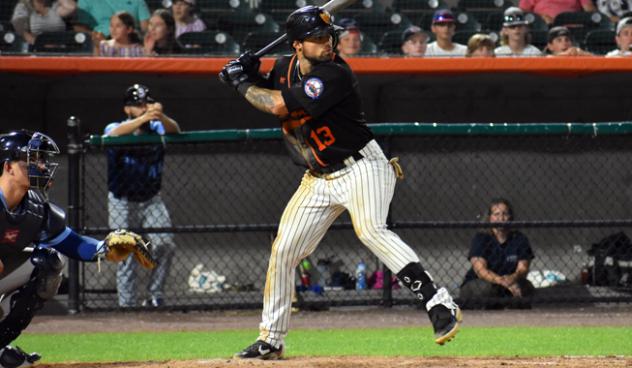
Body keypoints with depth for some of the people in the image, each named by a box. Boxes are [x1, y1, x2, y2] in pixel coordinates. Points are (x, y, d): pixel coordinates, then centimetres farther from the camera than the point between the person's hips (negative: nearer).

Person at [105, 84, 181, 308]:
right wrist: (143, 119, -50)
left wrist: (160, 116, -47)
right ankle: (127, 304, 1)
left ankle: (155, 295, 3)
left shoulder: (156, 128, -2)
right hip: (122, 202, -2)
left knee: (165, 244, -12)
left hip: (151, 200, 2)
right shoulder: (114, 128, -9)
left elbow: (174, 130, -24)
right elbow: (114, 134, -34)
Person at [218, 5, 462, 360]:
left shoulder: (335, 75, -22)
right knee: (283, 251, 7)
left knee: (370, 229, -32)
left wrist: (242, 83, -12)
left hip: (361, 168, -8)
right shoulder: (285, 67, 2)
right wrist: (250, 75, 0)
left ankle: (440, 305, -36)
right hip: (319, 179, 8)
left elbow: (279, 106, -26)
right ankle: (271, 340, 20)